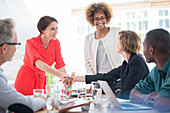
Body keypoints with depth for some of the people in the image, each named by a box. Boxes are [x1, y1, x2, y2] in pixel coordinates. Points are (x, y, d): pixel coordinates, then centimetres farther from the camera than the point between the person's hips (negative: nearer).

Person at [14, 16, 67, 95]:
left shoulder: (56, 43, -5)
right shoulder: (31, 43, -20)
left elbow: (60, 66, -5)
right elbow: (39, 64, -34)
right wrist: (61, 75, -46)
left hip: (41, 80, 4)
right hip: (26, 79, -4)